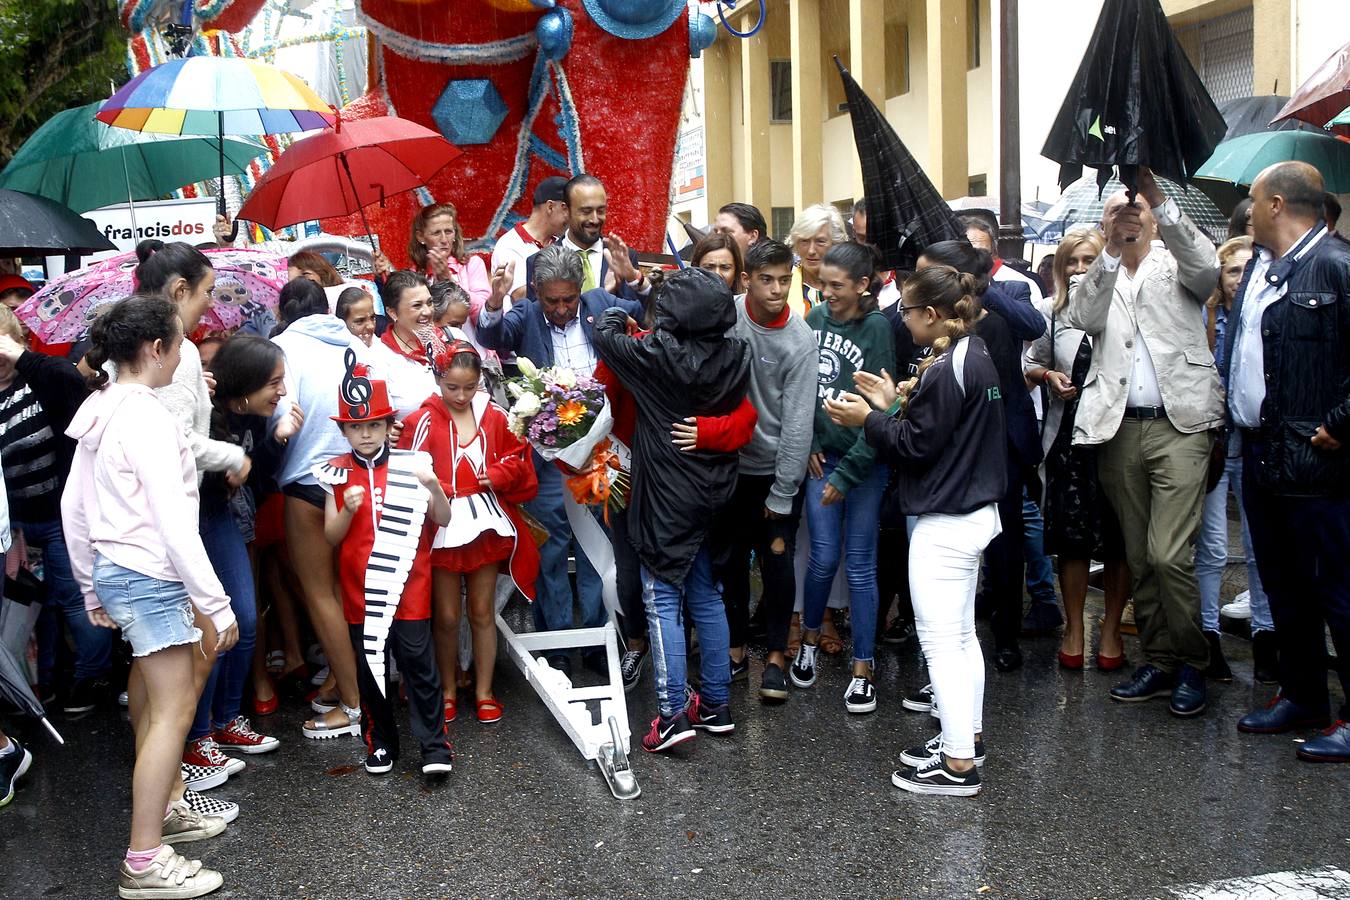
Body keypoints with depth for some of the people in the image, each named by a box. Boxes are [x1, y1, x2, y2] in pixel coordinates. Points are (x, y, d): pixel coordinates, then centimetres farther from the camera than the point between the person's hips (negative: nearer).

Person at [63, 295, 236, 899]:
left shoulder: (98, 411, 9)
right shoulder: (148, 419, -20)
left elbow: (72, 506, 14)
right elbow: (175, 523, -23)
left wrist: (92, 588, 22)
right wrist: (216, 605, -19)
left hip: (113, 570, 10)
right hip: (150, 575, -10)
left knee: (152, 691, 21)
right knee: (174, 710, -6)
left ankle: (162, 808, 35)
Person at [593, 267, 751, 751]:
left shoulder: (657, 354, -18)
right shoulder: (737, 355, -5)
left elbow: (604, 332, -5)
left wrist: (620, 313, 15)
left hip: (668, 496, -5)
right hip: (716, 491, 5)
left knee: (663, 600, 1)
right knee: (708, 596, 15)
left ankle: (673, 711, -3)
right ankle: (716, 704, 21)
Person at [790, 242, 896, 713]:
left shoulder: (878, 329, -13)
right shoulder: (816, 318, 1)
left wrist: (845, 475, -14)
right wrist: (807, 444, 1)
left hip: (864, 461, -3)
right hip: (820, 456, 3)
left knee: (860, 565, 2)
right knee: (823, 558, 6)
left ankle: (862, 670, 13)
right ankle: (809, 640, 32)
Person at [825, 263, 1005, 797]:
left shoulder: (946, 370, -20)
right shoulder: (975, 358, 10)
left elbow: (917, 446, -18)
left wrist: (868, 419, -7)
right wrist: (893, 406, 11)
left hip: (946, 523, -11)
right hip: (974, 512, 11)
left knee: (941, 641, -3)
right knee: (961, 634, 18)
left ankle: (958, 764, 3)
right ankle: (967, 738, 29)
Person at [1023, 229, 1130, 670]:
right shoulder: (1054, 314, 8)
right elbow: (1030, 364, 19)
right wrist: (1049, 376, 1)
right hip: (1068, 435, 3)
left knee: (1116, 538, 6)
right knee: (1071, 536, 6)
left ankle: (1112, 629, 21)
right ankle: (1074, 629, 20)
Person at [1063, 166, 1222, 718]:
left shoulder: (1175, 268, 9)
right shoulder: (1097, 279, 15)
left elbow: (1206, 266, -14)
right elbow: (1082, 320, -7)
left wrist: (1159, 198, -23)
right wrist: (1110, 253, -16)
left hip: (1179, 423, -3)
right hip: (1119, 428, 3)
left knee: (1169, 554, -11)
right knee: (1139, 558, 8)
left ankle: (1191, 664, 5)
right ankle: (1158, 662, 19)